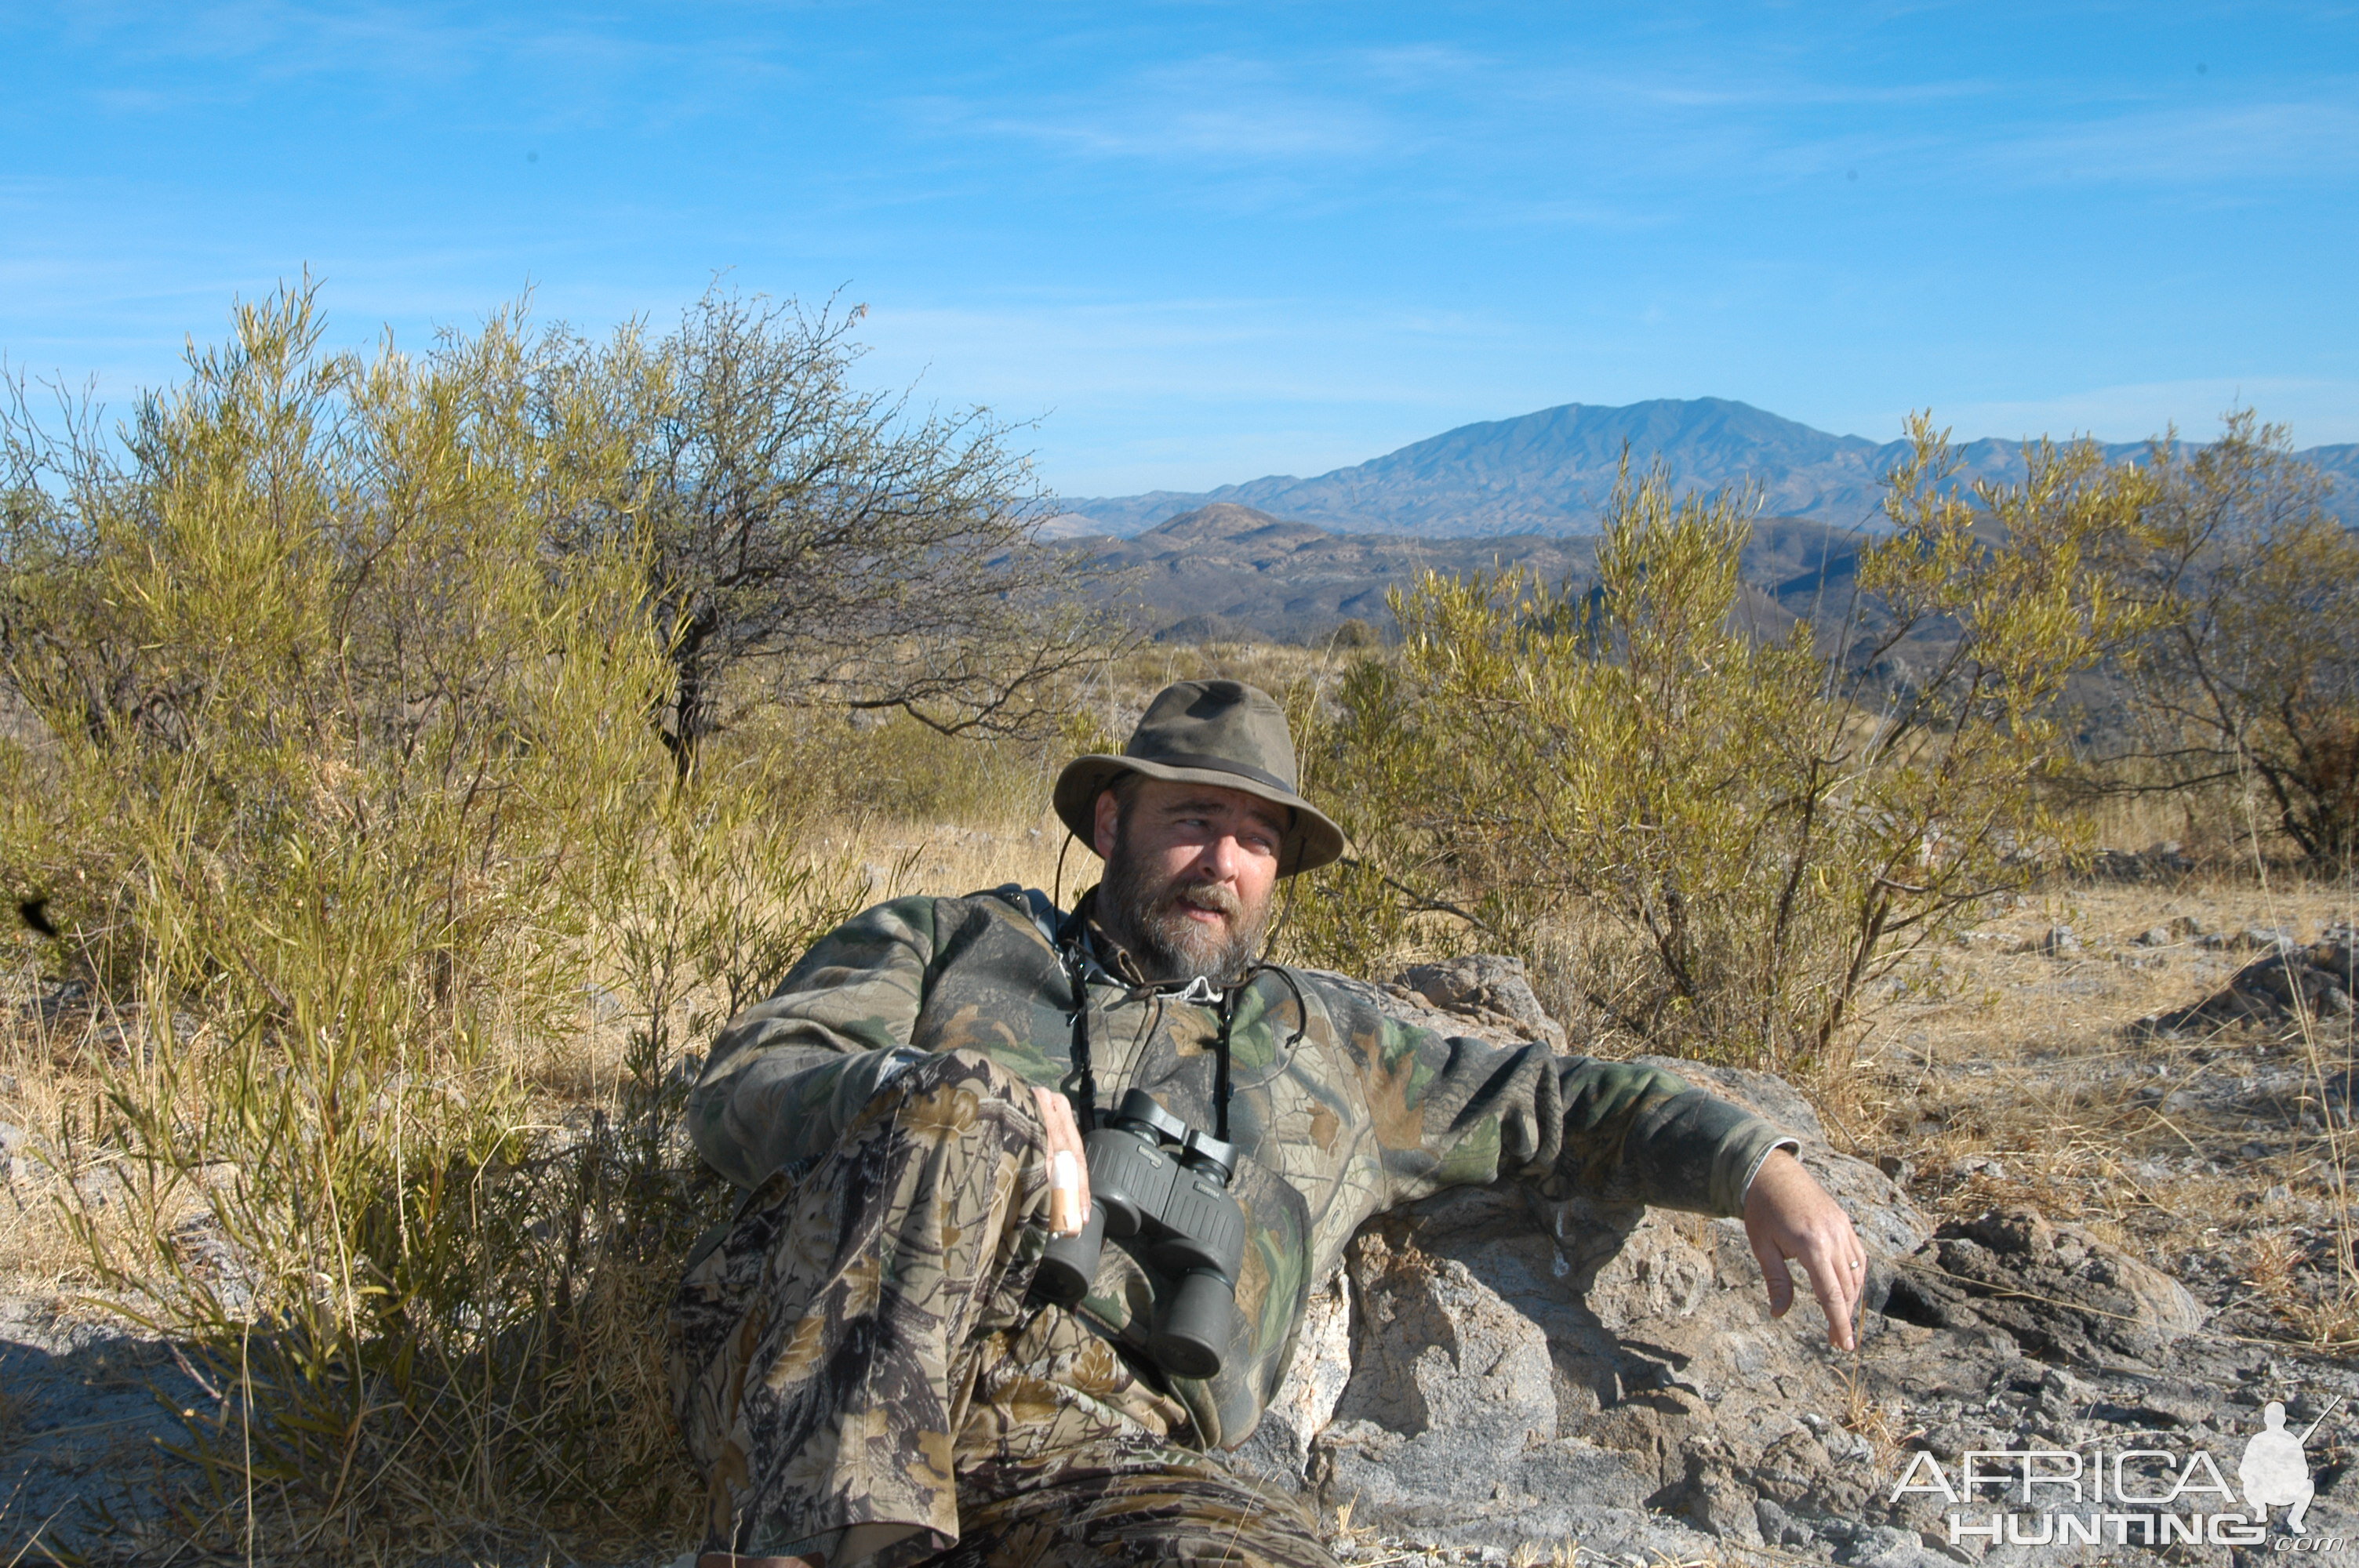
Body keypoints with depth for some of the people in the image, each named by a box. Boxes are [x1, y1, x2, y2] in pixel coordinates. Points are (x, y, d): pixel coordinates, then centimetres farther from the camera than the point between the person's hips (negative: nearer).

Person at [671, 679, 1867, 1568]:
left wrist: (1760, 1169, 14)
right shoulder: (950, 943, 21)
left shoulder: (1319, 1038, 28)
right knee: (959, 1106, -32)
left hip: (1098, 1452, 1)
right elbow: (740, 1088, 8)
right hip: (830, 1393, 0)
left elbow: (1556, 1106, 30)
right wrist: (955, 1101, -12)